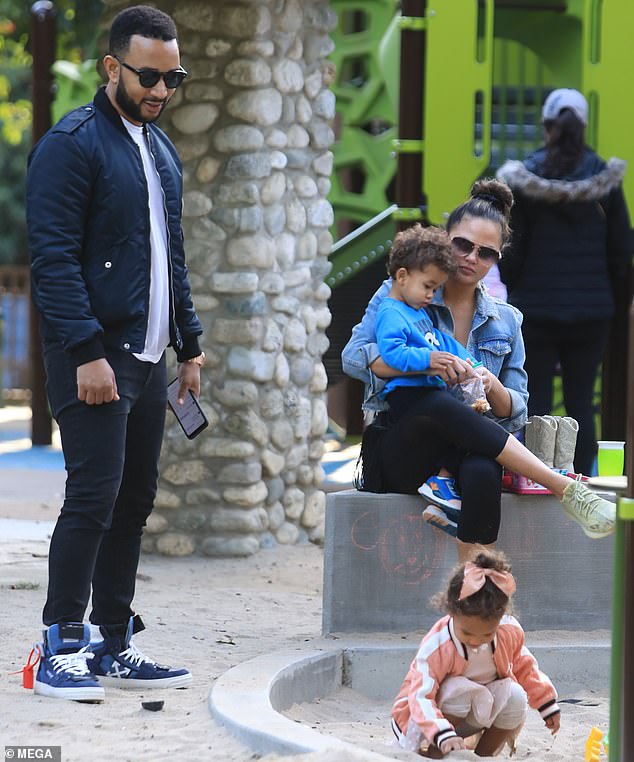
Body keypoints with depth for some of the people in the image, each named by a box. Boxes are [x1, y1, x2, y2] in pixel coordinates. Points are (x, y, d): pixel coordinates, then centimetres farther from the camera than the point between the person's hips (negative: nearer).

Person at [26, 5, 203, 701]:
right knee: (93, 496, -11)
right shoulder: (72, 144, -9)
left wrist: (189, 343, 18)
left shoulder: (161, 151, 18)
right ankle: (61, 650, -6)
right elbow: (54, 258, -15)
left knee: (134, 502, 9)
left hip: (147, 357, 8)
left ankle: (114, 646, 15)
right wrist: (87, 351, -22)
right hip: (93, 358, -8)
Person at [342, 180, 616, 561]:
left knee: (482, 473, -38)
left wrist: (491, 387, -10)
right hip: (400, 450, -2)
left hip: (469, 448, 2)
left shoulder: (506, 320, 17)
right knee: (443, 407, -38)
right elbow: (355, 356, -7)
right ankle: (566, 489, -35)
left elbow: (516, 412, 15)